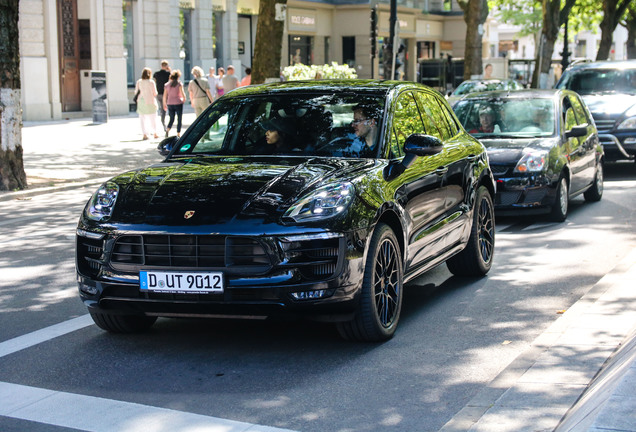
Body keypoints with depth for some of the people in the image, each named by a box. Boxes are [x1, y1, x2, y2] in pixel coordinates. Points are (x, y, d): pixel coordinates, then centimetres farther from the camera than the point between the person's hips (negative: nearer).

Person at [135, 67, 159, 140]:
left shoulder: (139, 82, -2)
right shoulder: (151, 82, -11)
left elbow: (136, 92, 2)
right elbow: (155, 93, -8)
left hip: (141, 102, 2)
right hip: (150, 102, -2)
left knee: (143, 119, 7)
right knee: (152, 118, 11)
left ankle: (145, 134, 3)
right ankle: (154, 133, 18)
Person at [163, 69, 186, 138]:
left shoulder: (167, 84, 5)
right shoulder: (179, 83, -7)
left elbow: (164, 95, 5)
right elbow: (182, 93, -12)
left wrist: (164, 104, 14)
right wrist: (184, 99, 8)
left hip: (170, 104, 4)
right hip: (178, 103, -4)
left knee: (171, 119, 13)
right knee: (179, 119, 6)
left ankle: (167, 130, -10)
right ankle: (178, 134, 4)